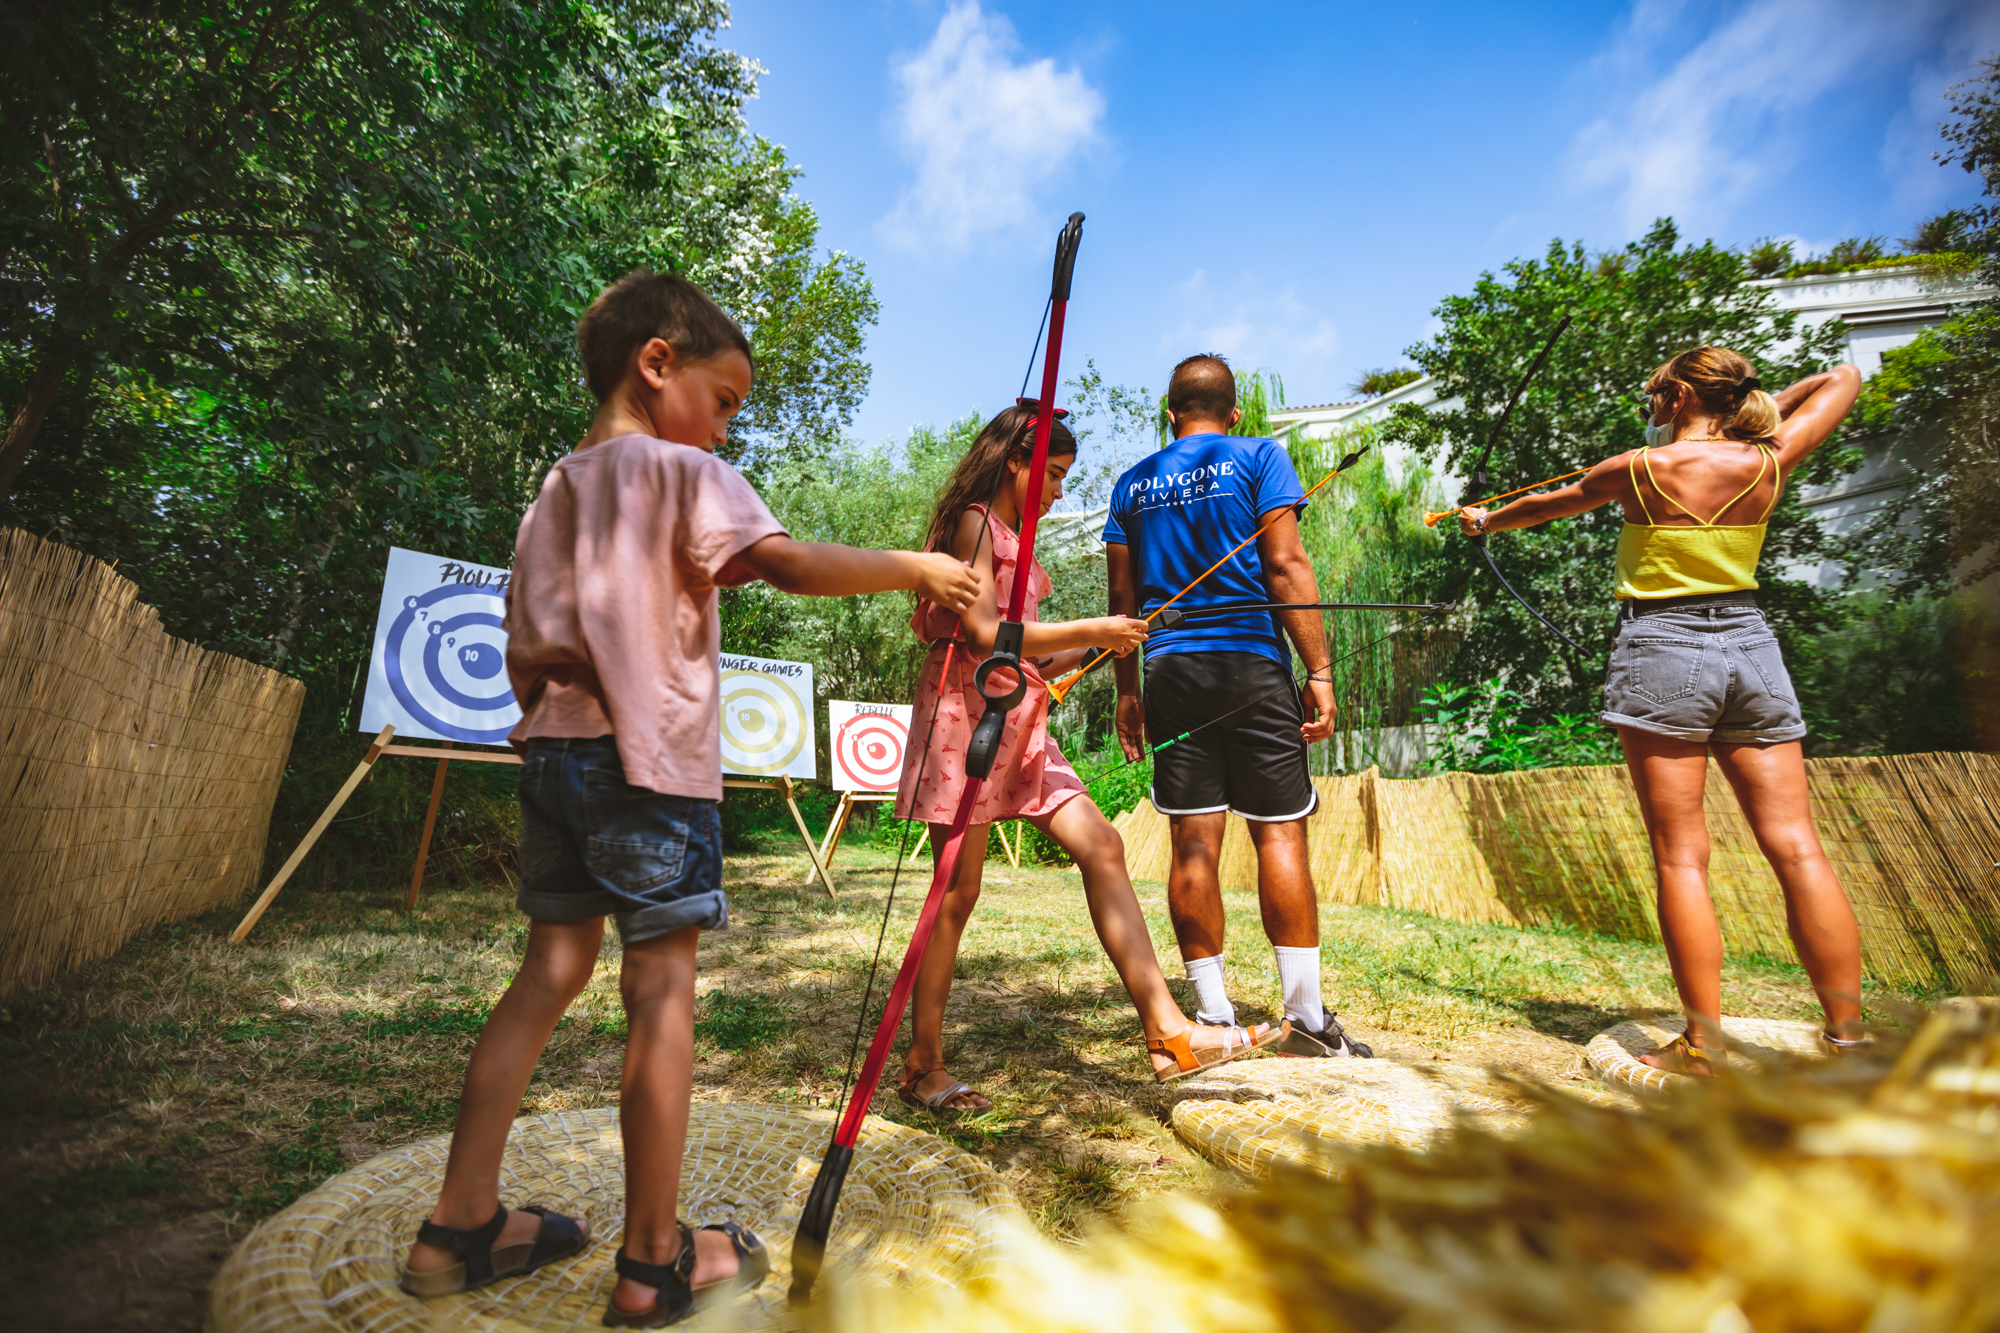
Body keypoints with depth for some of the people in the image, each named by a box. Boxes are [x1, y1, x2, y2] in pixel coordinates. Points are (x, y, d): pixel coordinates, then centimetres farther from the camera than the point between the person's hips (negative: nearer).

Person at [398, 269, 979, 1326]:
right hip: (650, 760, -8)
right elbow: (790, 564, -21)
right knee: (662, 990, -1)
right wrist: (918, 568, -12)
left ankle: (460, 1225, 25)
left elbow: (525, 656, 15)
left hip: (552, 752, 8)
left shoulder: (552, 492, 18)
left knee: (549, 972, 15)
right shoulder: (684, 471, -4)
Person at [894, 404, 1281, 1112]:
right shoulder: (972, 523, -4)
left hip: (1018, 723, 9)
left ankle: (1167, 1029, -3)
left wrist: (1095, 646, 10)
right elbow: (984, 636, -16)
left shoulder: (1011, 539, 22)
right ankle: (923, 1067, 13)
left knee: (1099, 843, -4)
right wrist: (1089, 630, -9)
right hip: (967, 714, -8)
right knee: (958, 891, -2)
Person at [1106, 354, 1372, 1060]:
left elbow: (1122, 597, 12)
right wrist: (1319, 671, -5)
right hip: (1252, 664, -3)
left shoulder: (1132, 483, 14)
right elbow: (1286, 565, -6)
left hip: (1170, 672, 3)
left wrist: (1127, 692, 17)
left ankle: (1214, 1016, 8)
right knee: (1280, 832, 1)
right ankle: (1305, 1017, 4)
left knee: (1193, 842, 2)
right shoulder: (1258, 458, 5)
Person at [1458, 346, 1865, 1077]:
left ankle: (1703, 1044, -1)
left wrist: (1486, 522, 32)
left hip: (1663, 648, -4)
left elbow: (1549, 504, 15)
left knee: (1681, 857, -4)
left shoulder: (1640, 468, -3)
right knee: (1797, 849, 3)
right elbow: (1844, 377, 26)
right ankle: (1848, 1033, 7)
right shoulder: (1769, 463, 6)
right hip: (1750, 649, 5)